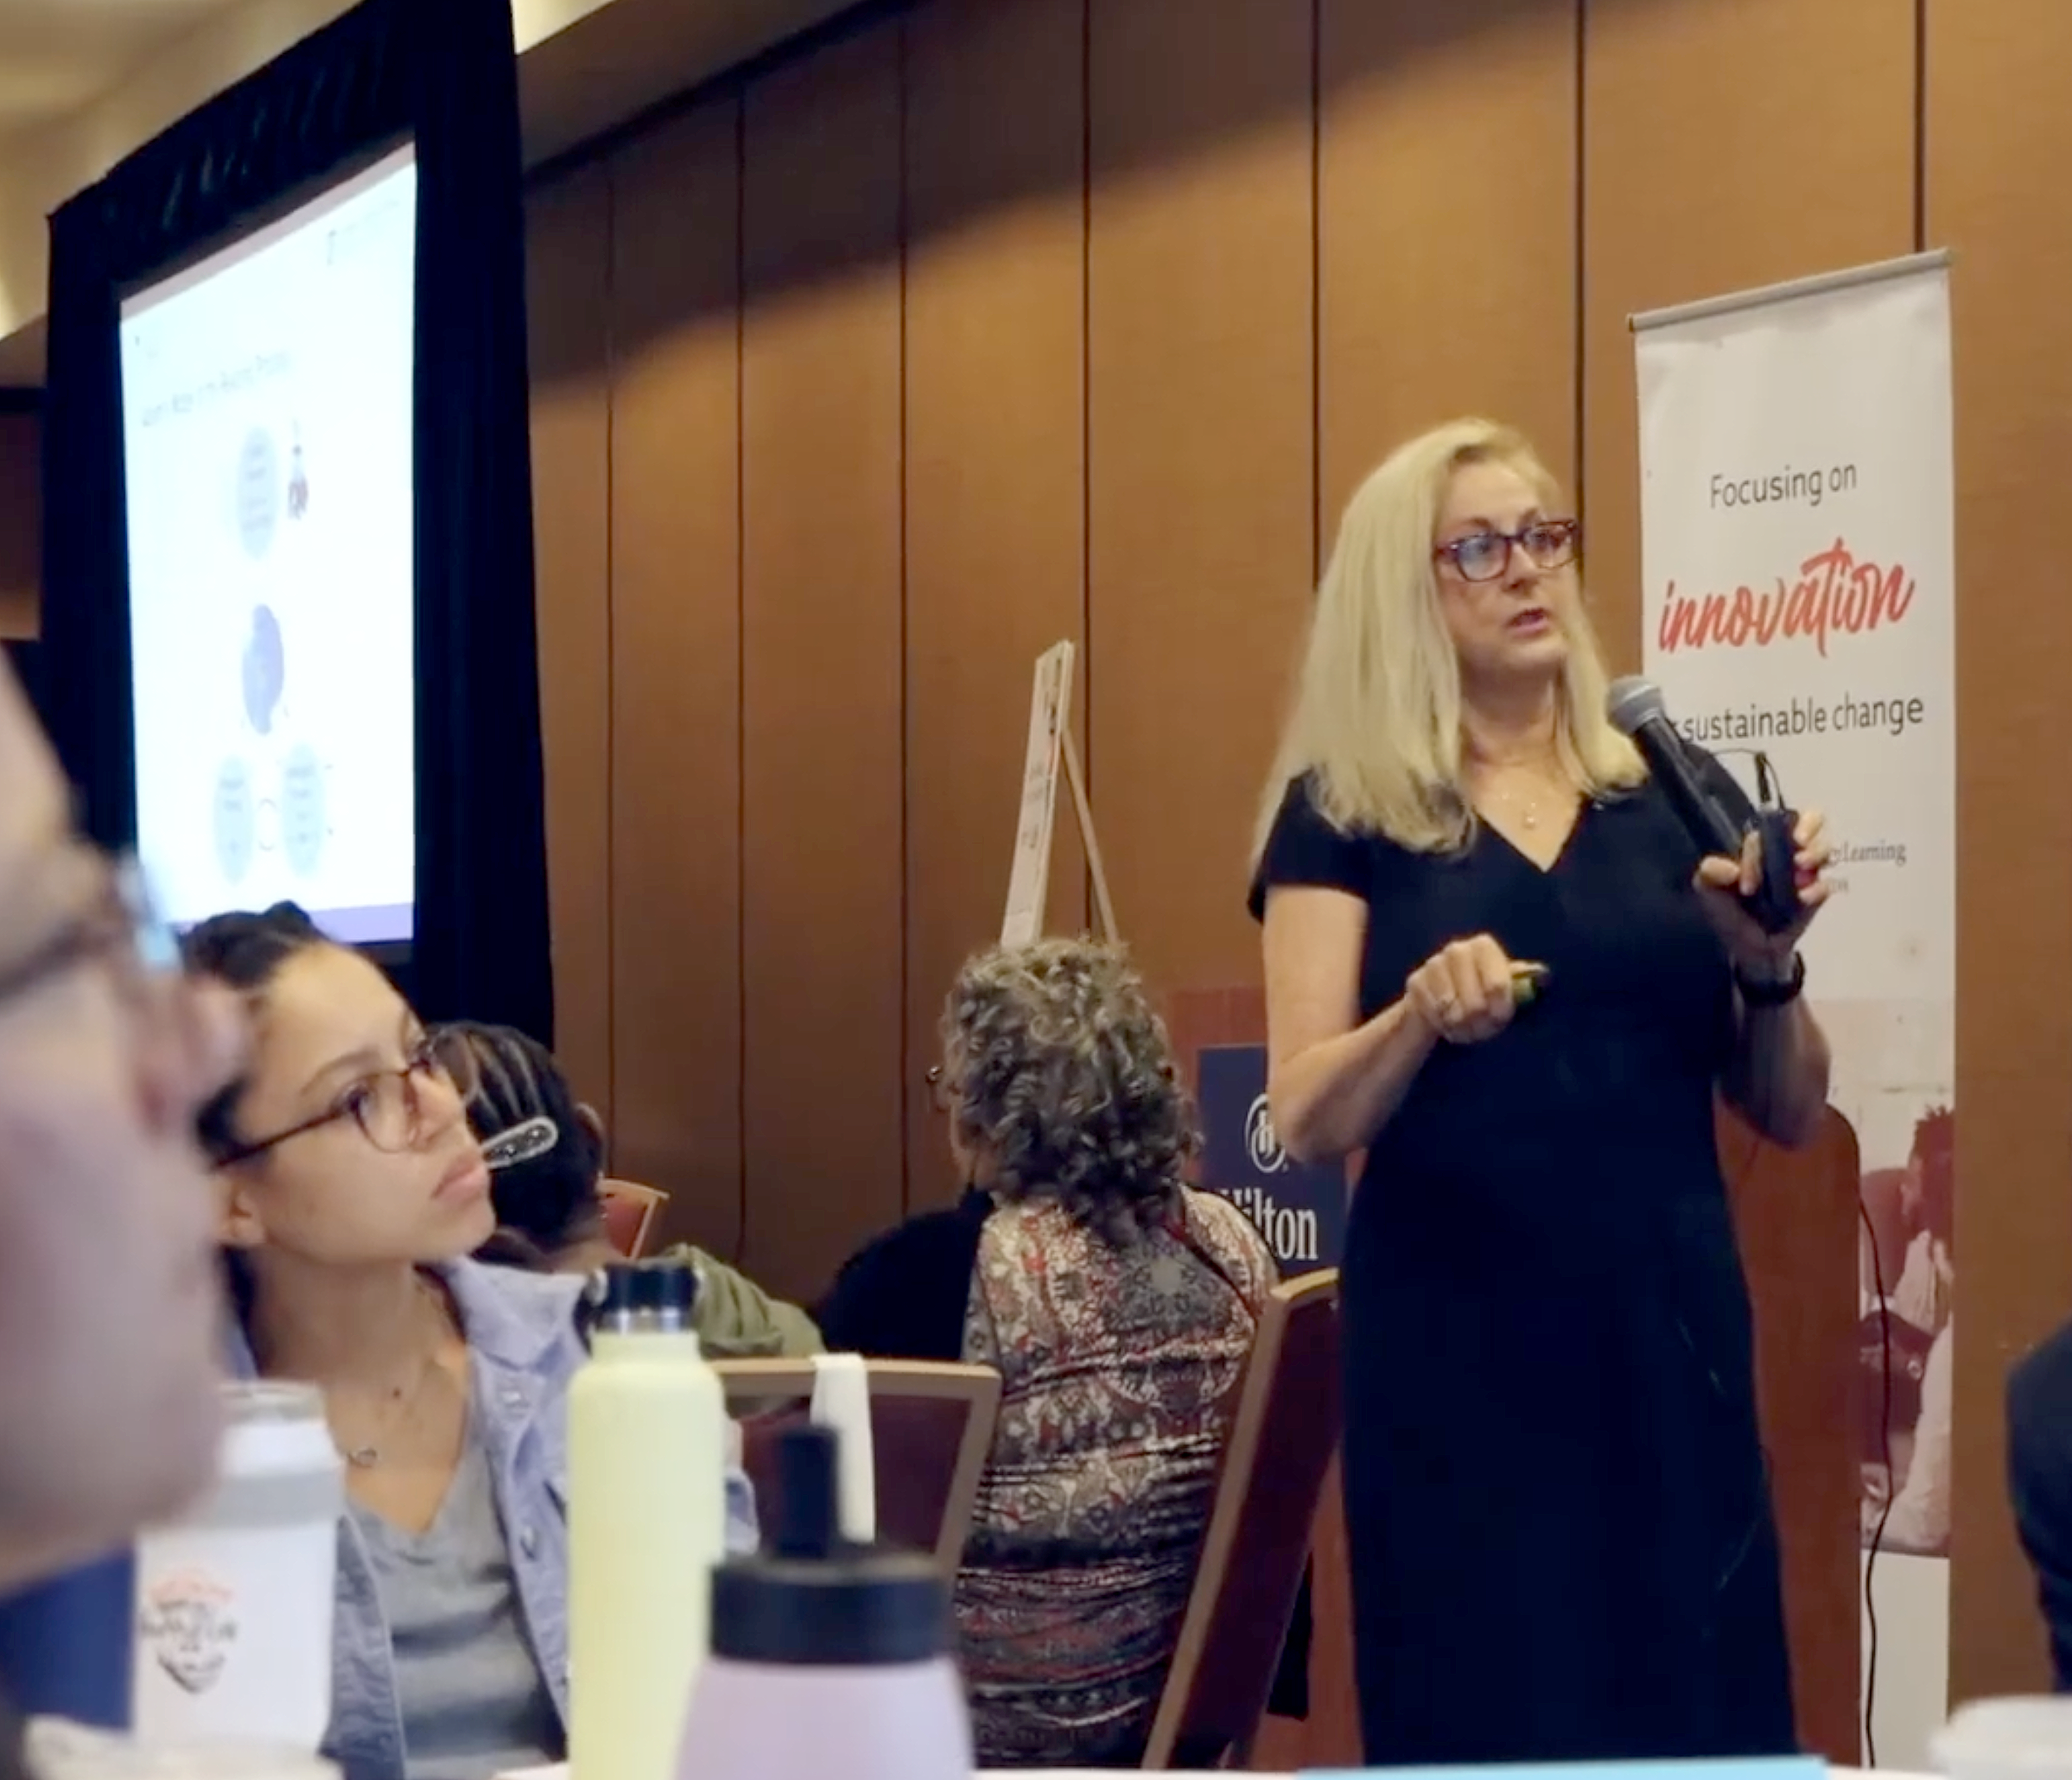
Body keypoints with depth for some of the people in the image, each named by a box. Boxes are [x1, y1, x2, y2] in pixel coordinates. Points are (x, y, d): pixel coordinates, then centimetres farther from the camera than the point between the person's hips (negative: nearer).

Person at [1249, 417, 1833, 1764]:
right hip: (1455, 1348, -2)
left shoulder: (1678, 794, 9)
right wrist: (1421, 1014, -24)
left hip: (1668, 1334, 2)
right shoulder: (1346, 811, 2)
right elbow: (1307, 1121, -6)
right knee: (1487, 1720, 0)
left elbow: (1791, 1114, 10)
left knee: (1697, 1711, 4)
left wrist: (1771, 967, -9)